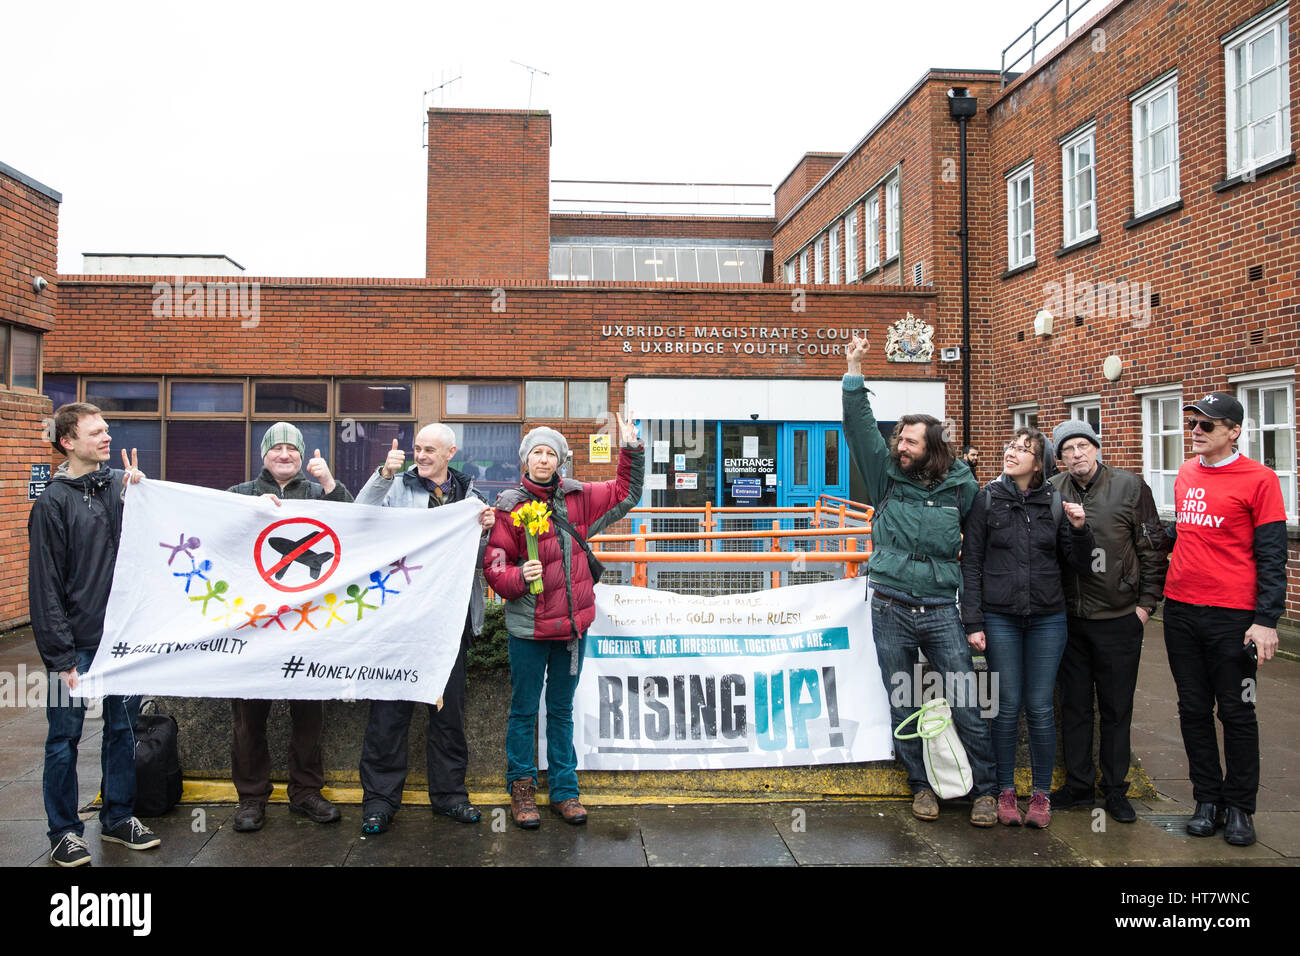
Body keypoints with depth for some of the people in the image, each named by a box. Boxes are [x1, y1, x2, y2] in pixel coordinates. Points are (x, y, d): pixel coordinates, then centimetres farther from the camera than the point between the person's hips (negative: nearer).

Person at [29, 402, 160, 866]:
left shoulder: (123, 483, 4)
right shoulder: (53, 502, -7)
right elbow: (45, 585, -8)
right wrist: (60, 655, -10)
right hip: (77, 641, -4)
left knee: (123, 728, 13)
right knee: (64, 736, 7)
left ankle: (118, 818, 28)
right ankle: (64, 831, 23)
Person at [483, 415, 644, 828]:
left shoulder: (578, 497, 5)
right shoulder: (511, 506, -7)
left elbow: (625, 494, 16)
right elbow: (494, 568, -6)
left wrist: (632, 450, 7)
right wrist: (520, 575, -25)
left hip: (572, 623, 4)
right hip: (529, 627, -4)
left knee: (562, 710, 15)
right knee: (524, 710, 8)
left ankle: (564, 791, 26)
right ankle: (522, 789, 24)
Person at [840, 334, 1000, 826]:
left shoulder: (961, 486, 2)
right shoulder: (887, 475, 3)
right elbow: (859, 426, -3)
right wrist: (854, 370, -10)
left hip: (941, 611, -1)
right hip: (891, 610, 1)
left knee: (968, 706, 1)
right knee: (903, 707, 10)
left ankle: (986, 790, 19)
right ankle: (921, 785, 26)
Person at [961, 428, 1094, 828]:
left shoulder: (1054, 502, 3)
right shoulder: (987, 499, -1)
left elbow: (1078, 565, 7)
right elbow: (970, 563, -1)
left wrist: (1079, 529, -12)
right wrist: (972, 622, -6)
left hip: (1047, 619, 1)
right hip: (1000, 618, -1)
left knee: (1040, 708, 6)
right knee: (1007, 708, 4)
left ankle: (1041, 794, 21)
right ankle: (1005, 791, 19)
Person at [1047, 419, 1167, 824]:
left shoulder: (1130, 486, -4)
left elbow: (1152, 548, 0)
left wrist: (1146, 603, -3)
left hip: (1118, 618, -2)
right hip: (1068, 619, 2)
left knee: (1117, 708, 8)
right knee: (1074, 705, 11)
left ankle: (1115, 789, 23)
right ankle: (1078, 785, 24)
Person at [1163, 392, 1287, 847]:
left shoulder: (1259, 479, -7)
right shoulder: (1185, 473, 10)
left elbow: (1271, 554, -9)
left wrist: (1267, 620, -14)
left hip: (1232, 616, -5)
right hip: (1180, 610, 5)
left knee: (1236, 712, 7)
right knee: (1193, 708, 11)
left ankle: (1239, 807, 21)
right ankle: (1207, 799, 24)